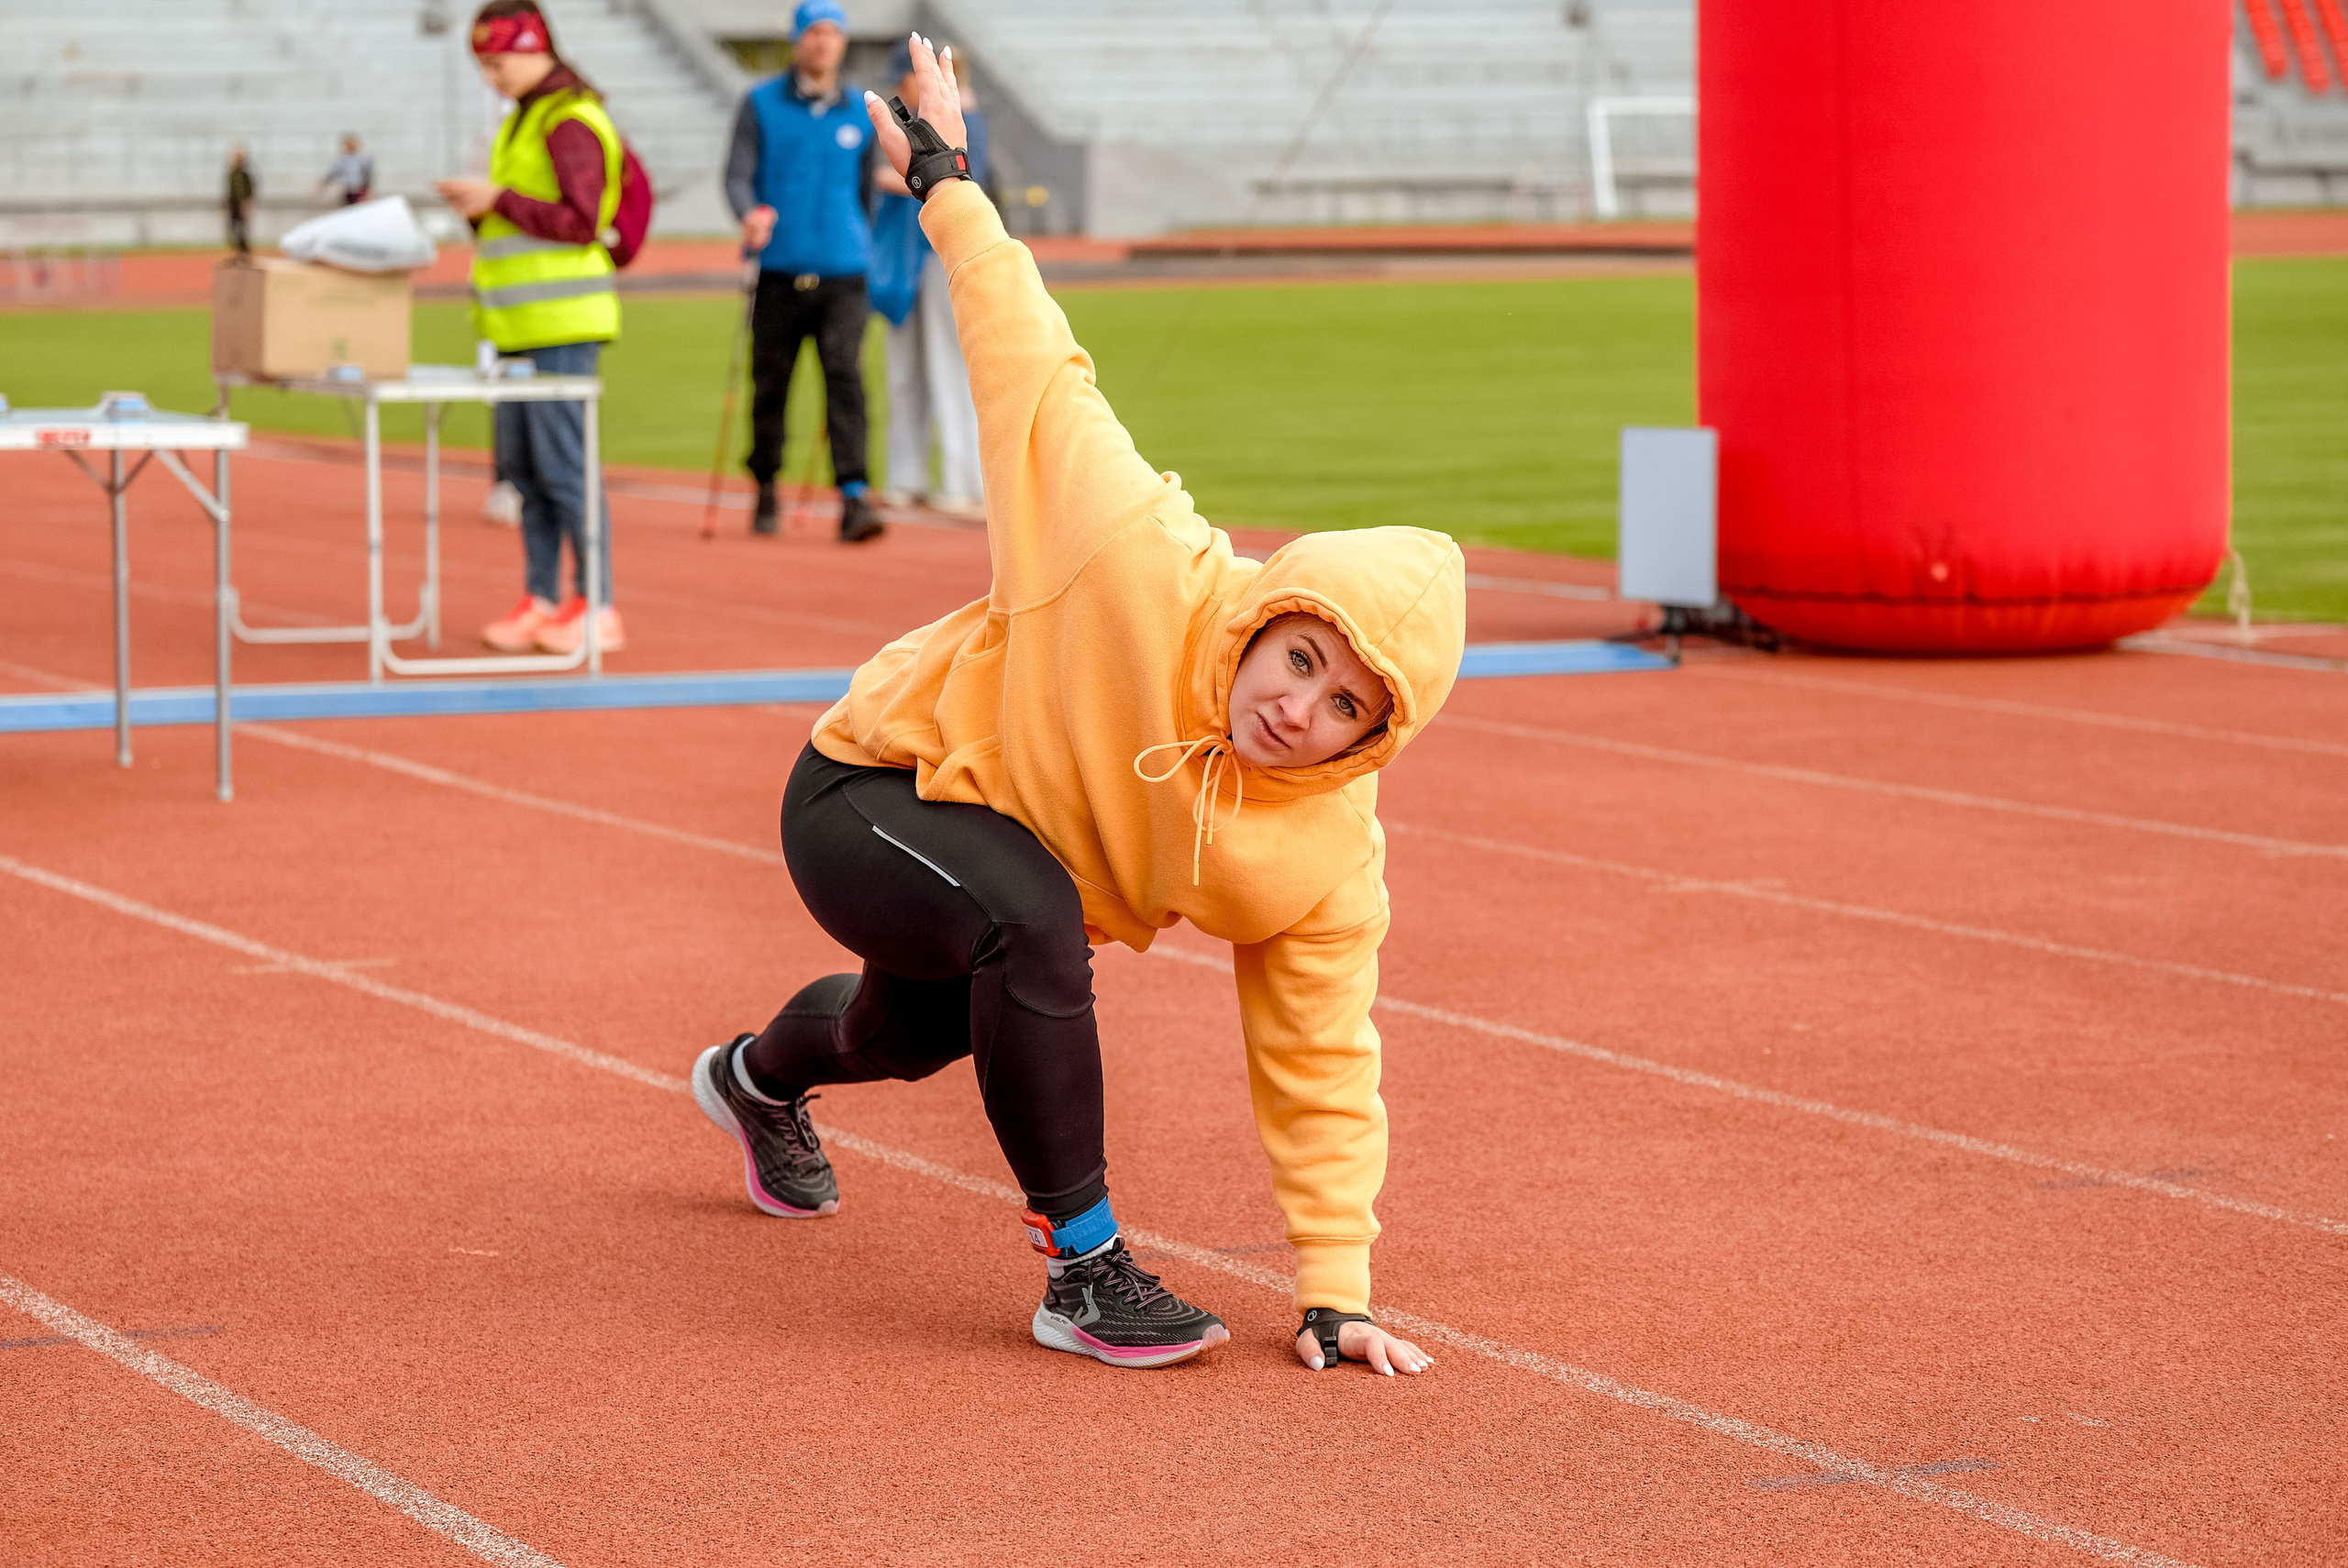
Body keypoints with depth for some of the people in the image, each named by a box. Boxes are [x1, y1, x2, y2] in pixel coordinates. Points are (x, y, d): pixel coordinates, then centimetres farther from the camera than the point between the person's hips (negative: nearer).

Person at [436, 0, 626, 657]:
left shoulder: (571, 121, -12)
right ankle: (541, 601, 14)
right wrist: (479, 205, 7)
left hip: (561, 324, -10)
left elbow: (579, 220, -19)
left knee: (564, 465, -8)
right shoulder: (525, 118, 18)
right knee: (521, 466, 10)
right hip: (523, 323, 10)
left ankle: (596, 607, -4)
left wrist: (498, 200, -16)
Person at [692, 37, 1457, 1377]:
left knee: (920, 1032, 35)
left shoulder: (1331, 860, -27)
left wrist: (1334, 1294, -24)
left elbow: (1322, 1077, -19)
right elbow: (1036, 369, -26)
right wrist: (948, 186, -21)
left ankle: (761, 1079, 74)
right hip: (866, 792, -5)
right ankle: (1083, 1269, -24)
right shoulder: (1141, 562, -38)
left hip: (1008, 874, 6)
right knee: (1029, 916, -38)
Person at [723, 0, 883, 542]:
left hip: (842, 274, 1)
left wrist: (865, 249, 23)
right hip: (778, 273, -1)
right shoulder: (761, 104, 4)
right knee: (769, 385, 5)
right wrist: (750, 212, -25)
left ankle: (854, 498, -18)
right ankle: (765, 490, 22)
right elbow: (736, 175, -5)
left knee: (845, 376, -13)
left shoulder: (861, 113, 11)